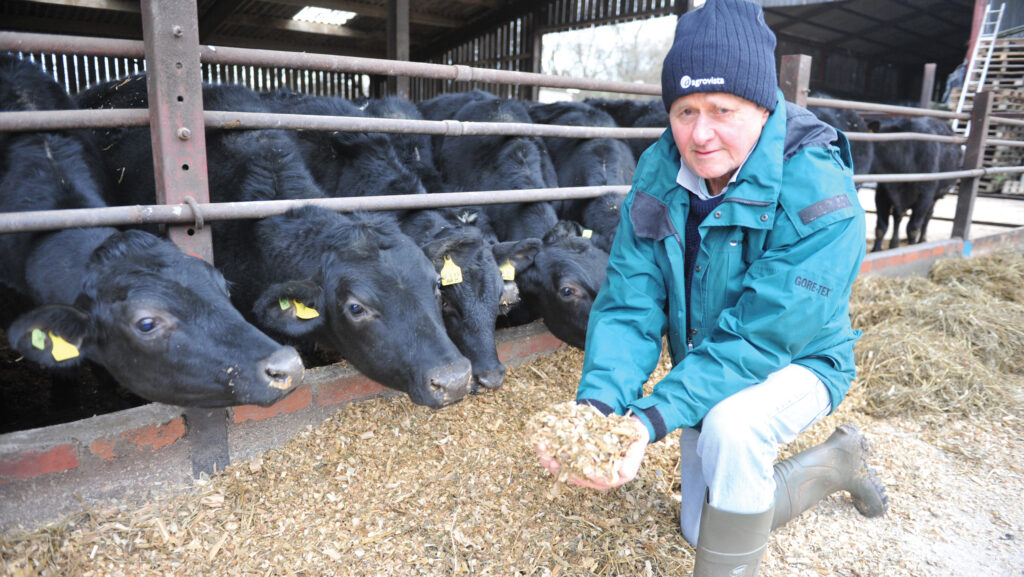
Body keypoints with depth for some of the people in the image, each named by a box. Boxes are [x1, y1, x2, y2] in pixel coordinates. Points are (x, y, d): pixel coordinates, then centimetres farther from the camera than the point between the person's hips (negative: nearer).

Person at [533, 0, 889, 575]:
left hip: (797, 362, -5)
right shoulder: (658, 174, -17)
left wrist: (652, 419, -43)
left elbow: (756, 342, -33)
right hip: (706, 367, 5)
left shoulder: (820, 200, -31)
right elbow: (630, 303, -20)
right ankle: (840, 460, 39)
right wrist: (599, 403, -36)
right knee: (701, 529, 18)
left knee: (731, 426, -40)